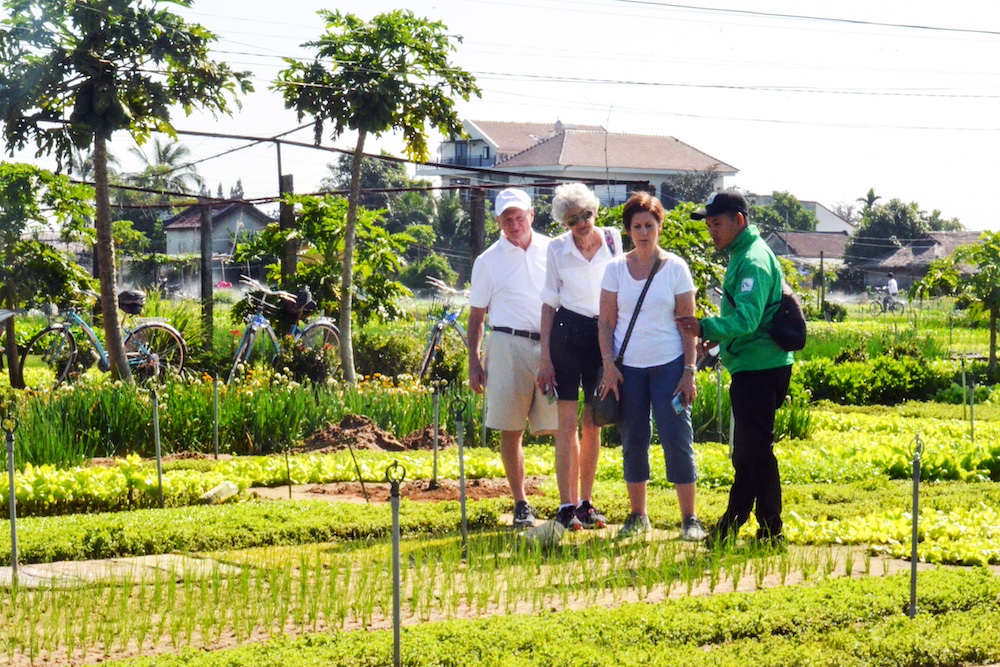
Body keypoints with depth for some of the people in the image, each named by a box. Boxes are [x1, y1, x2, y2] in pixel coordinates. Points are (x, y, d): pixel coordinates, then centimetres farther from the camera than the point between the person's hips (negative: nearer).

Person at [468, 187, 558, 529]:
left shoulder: (551, 251, 11)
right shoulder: (489, 260, 7)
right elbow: (476, 315, 10)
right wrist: (474, 361, 3)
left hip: (551, 344, 1)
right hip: (508, 345, -1)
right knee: (511, 430, 0)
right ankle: (521, 504, 9)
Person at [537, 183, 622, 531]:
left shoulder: (613, 240, 1)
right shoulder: (557, 249, 0)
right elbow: (549, 302, 4)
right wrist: (545, 358, -1)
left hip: (603, 335, 1)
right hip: (567, 333, -1)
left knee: (592, 423, 6)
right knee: (568, 421, -6)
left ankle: (586, 503, 15)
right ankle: (567, 505, -3)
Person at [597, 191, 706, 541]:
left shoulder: (675, 267, 0)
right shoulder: (616, 269, 3)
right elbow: (605, 322, 5)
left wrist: (689, 371, -5)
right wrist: (608, 366, -5)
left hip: (669, 366, -2)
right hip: (627, 368, 2)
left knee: (677, 439, -4)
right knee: (633, 442, 7)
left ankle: (690, 518, 1)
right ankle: (637, 516, 17)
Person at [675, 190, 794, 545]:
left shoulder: (753, 261, -18)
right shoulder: (741, 255, 15)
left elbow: (747, 319, -29)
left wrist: (706, 328, -38)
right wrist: (719, 336, 17)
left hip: (760, 368, -11)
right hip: (751, 368, 11)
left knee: (756, 449, -6)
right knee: (746, 450, 18)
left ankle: (770, 531, 0)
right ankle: (733, 522, 29)